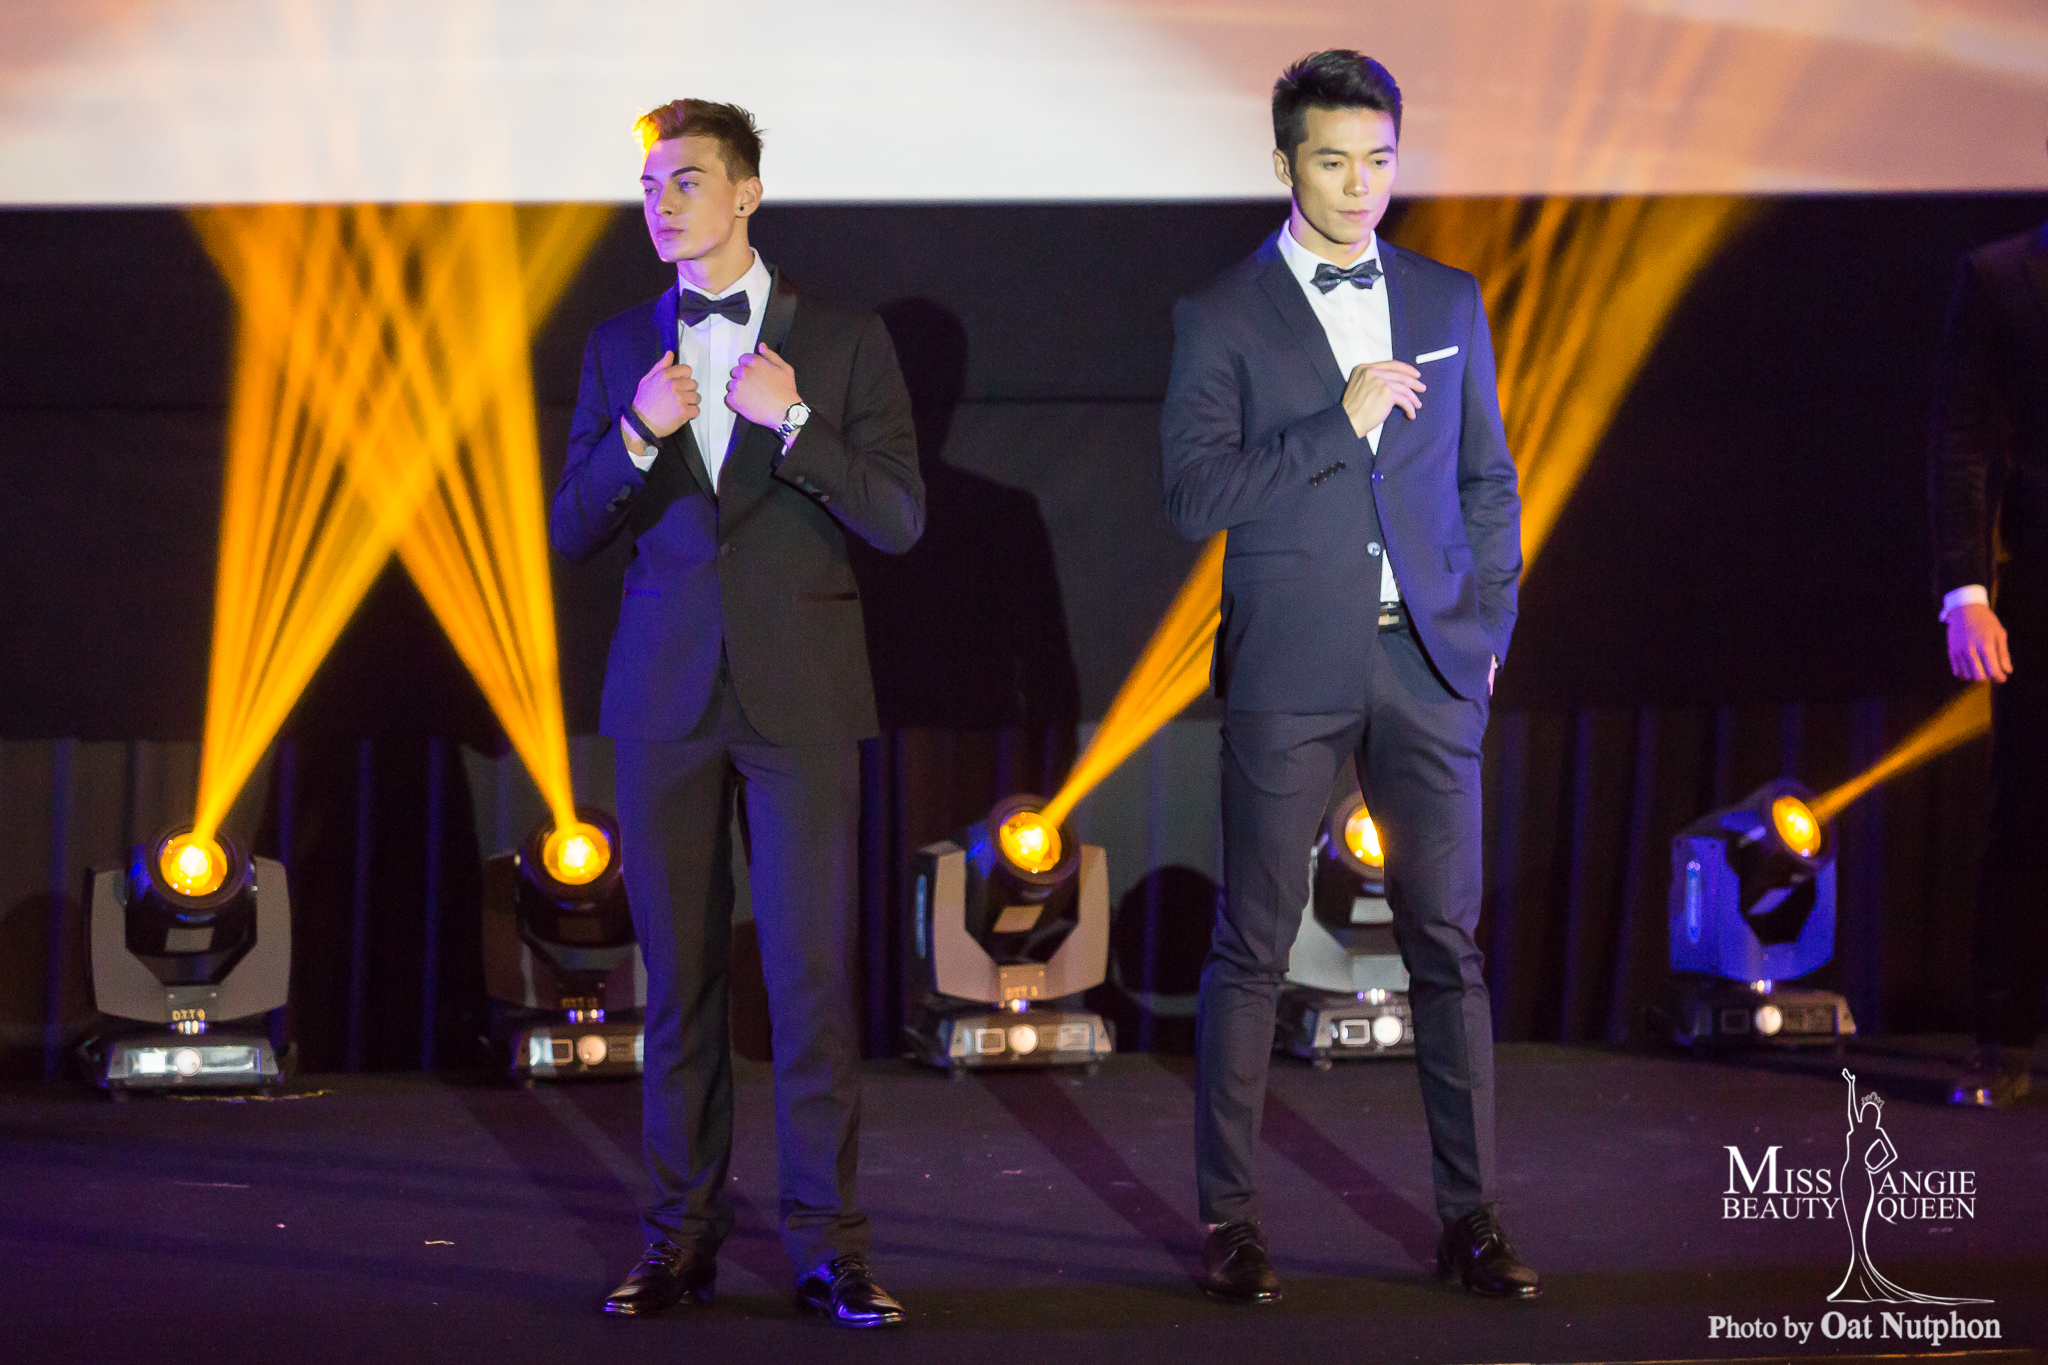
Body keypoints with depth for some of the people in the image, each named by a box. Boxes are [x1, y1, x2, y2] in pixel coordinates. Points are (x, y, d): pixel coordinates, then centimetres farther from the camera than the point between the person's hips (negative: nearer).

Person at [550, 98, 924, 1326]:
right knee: (682, 976, 6)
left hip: (800, 695, -2)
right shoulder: (620, 349, 10)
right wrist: (639, 436, -12)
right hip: (669, 695, 3)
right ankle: (685, 1236, 12)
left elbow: (899, 521, -4)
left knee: (812, 973, -5)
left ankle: (828, 1242, 1)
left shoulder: (844, 342, 2)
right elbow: (572, 533, 6)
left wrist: (795, 425, -17)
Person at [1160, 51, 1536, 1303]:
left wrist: (1489, 628, 8)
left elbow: (1489, 480, 17)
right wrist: (1341, 424, -14)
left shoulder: (1449, 304, 13)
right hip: (1290, 669, -3)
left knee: (1449, 942, 3)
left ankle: (1471, 1214, 8)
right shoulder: (1224, 317, 1)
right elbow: (1196, 493, -8)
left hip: (1428, 664, 3)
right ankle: (1231, 1216, 7)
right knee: (1254, 944, 0)